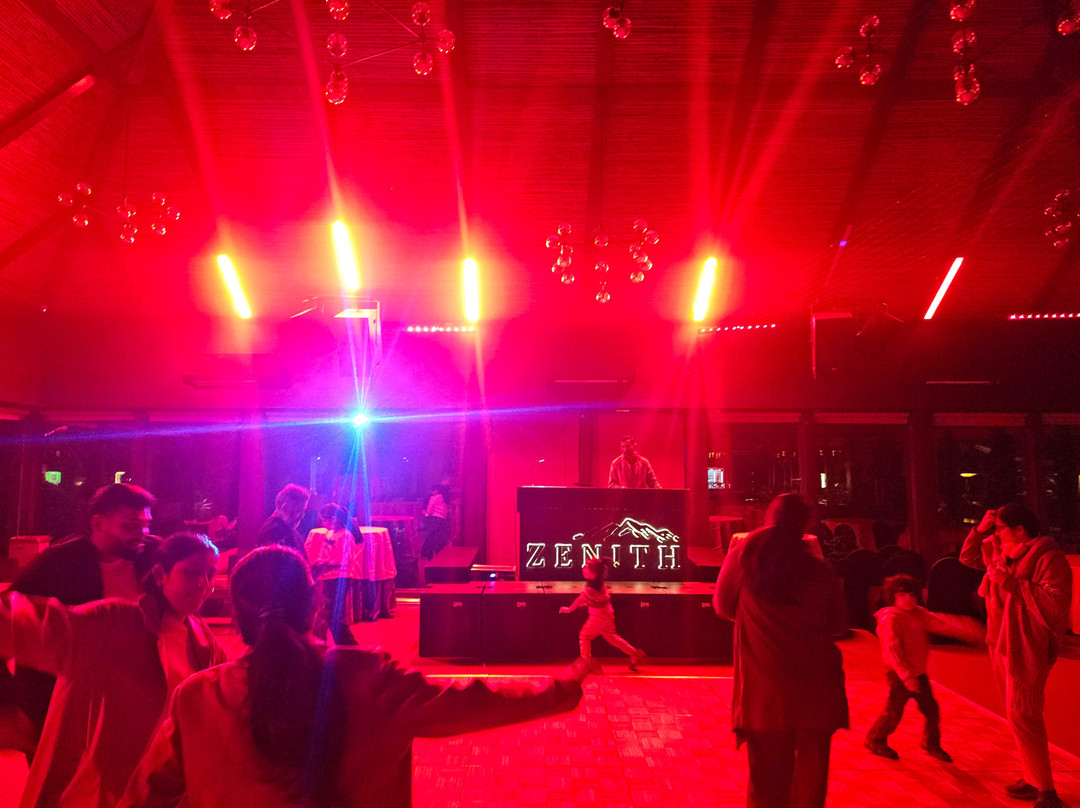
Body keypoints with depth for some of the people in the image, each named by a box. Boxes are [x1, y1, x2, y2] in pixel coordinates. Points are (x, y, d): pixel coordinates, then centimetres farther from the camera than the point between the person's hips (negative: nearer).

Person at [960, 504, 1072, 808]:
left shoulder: (1048, 558, -16)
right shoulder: (1002, 554, 8)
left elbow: (1055, 604, -26)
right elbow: (969, 557, 22)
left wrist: (1011, 582, -26)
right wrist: (980, 529, 7)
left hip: (1027, 649, -9)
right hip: (1001, 645, 9)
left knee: (1022, 717, -9)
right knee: (1018, 716, 15)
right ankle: (1031, 781, 26)